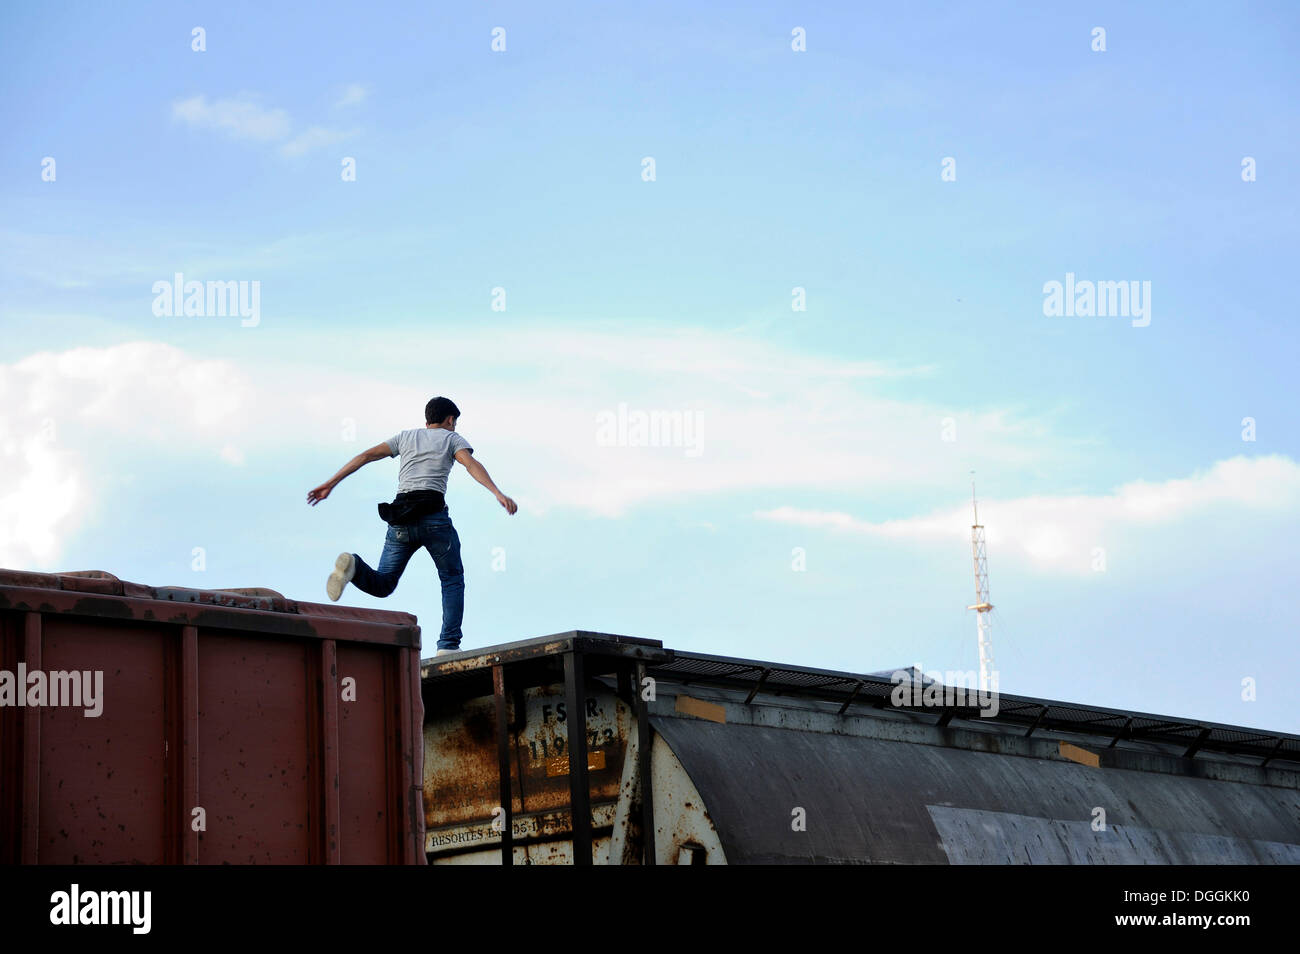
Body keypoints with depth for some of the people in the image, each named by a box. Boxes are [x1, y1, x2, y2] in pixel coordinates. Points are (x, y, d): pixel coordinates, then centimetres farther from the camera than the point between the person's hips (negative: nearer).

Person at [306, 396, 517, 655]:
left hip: (400, 521, 3)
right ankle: (448, 645, -1)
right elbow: (472, 465, -4)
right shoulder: (452, 438, 15)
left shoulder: (406, 436, 25)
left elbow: (366, 456, 17)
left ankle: (352, 566, -25)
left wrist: (330, 484, 16)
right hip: (433, 515, -3)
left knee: (382, 585, 8)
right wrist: (498, 494, -18)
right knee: (452, 580, 14)